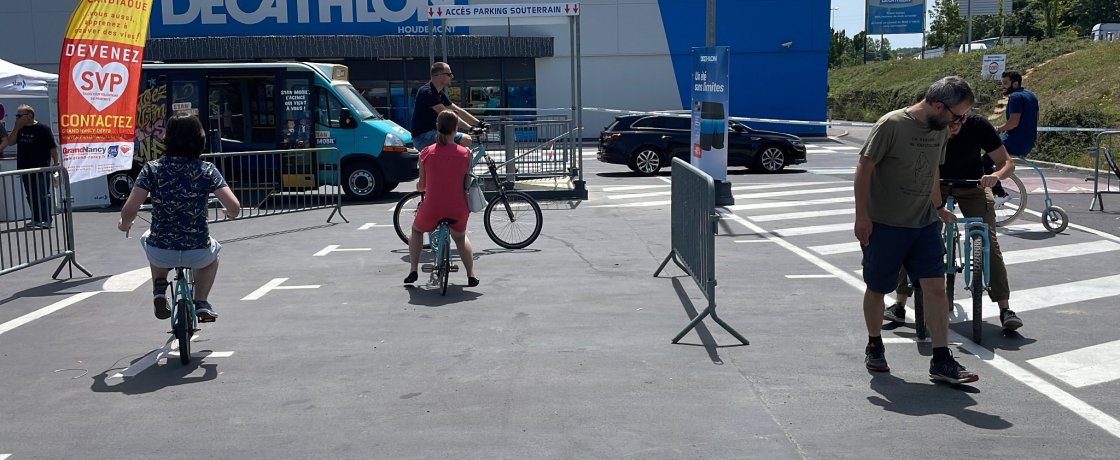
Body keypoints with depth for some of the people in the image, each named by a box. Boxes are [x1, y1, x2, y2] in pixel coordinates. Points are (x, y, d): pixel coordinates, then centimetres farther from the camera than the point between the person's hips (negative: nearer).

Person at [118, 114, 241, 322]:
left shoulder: (152, 169, -6)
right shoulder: (207, 170, -6)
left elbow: (129, 210, -12)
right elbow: (234, 208, -13)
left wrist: (124, 224, 12)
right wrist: (228, 212, 12)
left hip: (161, 254, 1)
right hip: (197, 254, -1)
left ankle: (159, 291, 22)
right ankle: (201, 303, 22)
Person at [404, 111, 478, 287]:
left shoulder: (426, 153, -4)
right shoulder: (465, 154, -3)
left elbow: (422, 185, 3)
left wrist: (418, 186, 26)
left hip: (432, 210, -1)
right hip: (458, 211, 1)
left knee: (416, 230, 33)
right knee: (460, 236, 34)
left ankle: (413, 271, 27)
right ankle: (471, 275, 26)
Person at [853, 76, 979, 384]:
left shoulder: (940, 130, 6)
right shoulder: (891, 125, -16)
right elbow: (864, 168, -14)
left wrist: (938, 208, 29)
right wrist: (862, 216, -15)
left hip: (925, 224, 6)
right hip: (885, 225, -5)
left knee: (936, 287, -2)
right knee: (877, 289, 8)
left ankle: (941, 361, 4)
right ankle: (874, 346, 30)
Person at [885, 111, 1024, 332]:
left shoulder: (978, 126, -22)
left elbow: (1007, 162, -16)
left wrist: (996, 176, -38)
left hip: (973, 186, -1)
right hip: (935, 184, 1)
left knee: (988, 243, -14)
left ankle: (1005, 309, -6)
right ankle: (899, 304, -6)